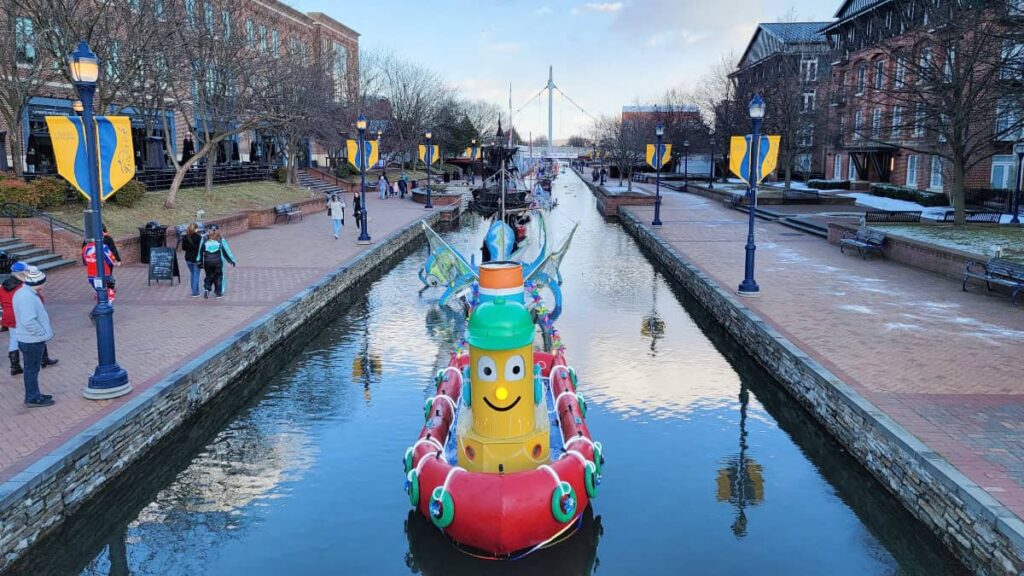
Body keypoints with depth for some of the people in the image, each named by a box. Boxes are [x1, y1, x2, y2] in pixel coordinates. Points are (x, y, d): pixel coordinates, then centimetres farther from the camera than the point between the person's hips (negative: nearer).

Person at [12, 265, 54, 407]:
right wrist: (44, 335, -20)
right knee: (32, 369, 2)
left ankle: (33, 395, 32)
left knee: (32, 369, 19)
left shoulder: (22, 293, 8)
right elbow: (29, 322, -30)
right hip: (32, 341, -10)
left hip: (30, 340, 10)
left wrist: (45, 333, 12)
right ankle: (33, 398, 12)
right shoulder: (27, 297, -25)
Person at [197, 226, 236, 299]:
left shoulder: (205, 239, 2)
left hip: (207, 261, 2)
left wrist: (200, 261, 10)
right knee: (218, 276, 10)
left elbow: (200, 250, 4)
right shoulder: (221, 239, -3)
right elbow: (226, 250, -1)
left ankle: (206, 288, -5)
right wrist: (232, 260, 5)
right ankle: (219, 293, 12)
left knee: (209, 276, 16)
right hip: (217, 261, -2)